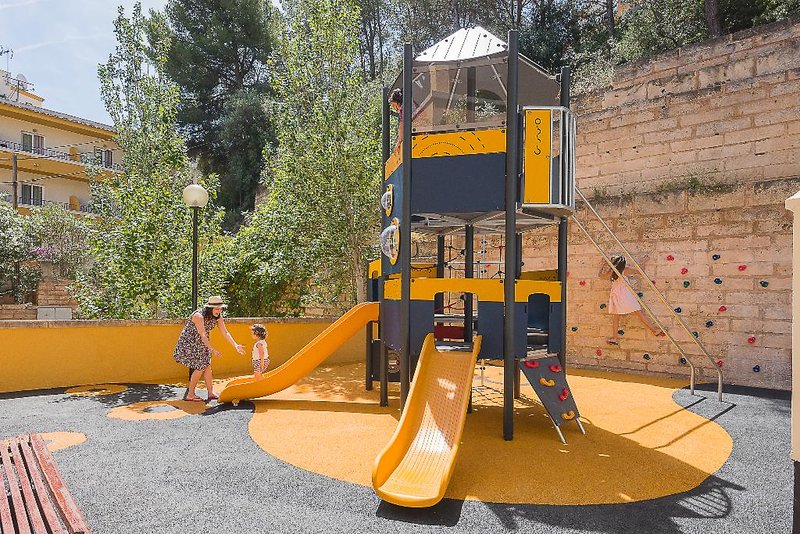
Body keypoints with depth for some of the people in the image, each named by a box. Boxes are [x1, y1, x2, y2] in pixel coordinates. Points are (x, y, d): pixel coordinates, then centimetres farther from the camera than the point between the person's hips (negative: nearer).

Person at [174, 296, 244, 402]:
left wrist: (236, 345, -19)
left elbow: (225, 333, -9)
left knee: (207, 365, 2)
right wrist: (211, 349, -44)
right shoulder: (199, 316, -29)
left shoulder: (218, 317, -7)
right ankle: (190, 395, 4)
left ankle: (210, 393, 9)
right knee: (200, 367, -9)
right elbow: (202, 335, -35)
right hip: (189, 342, -7)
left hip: (201, 343, 7)